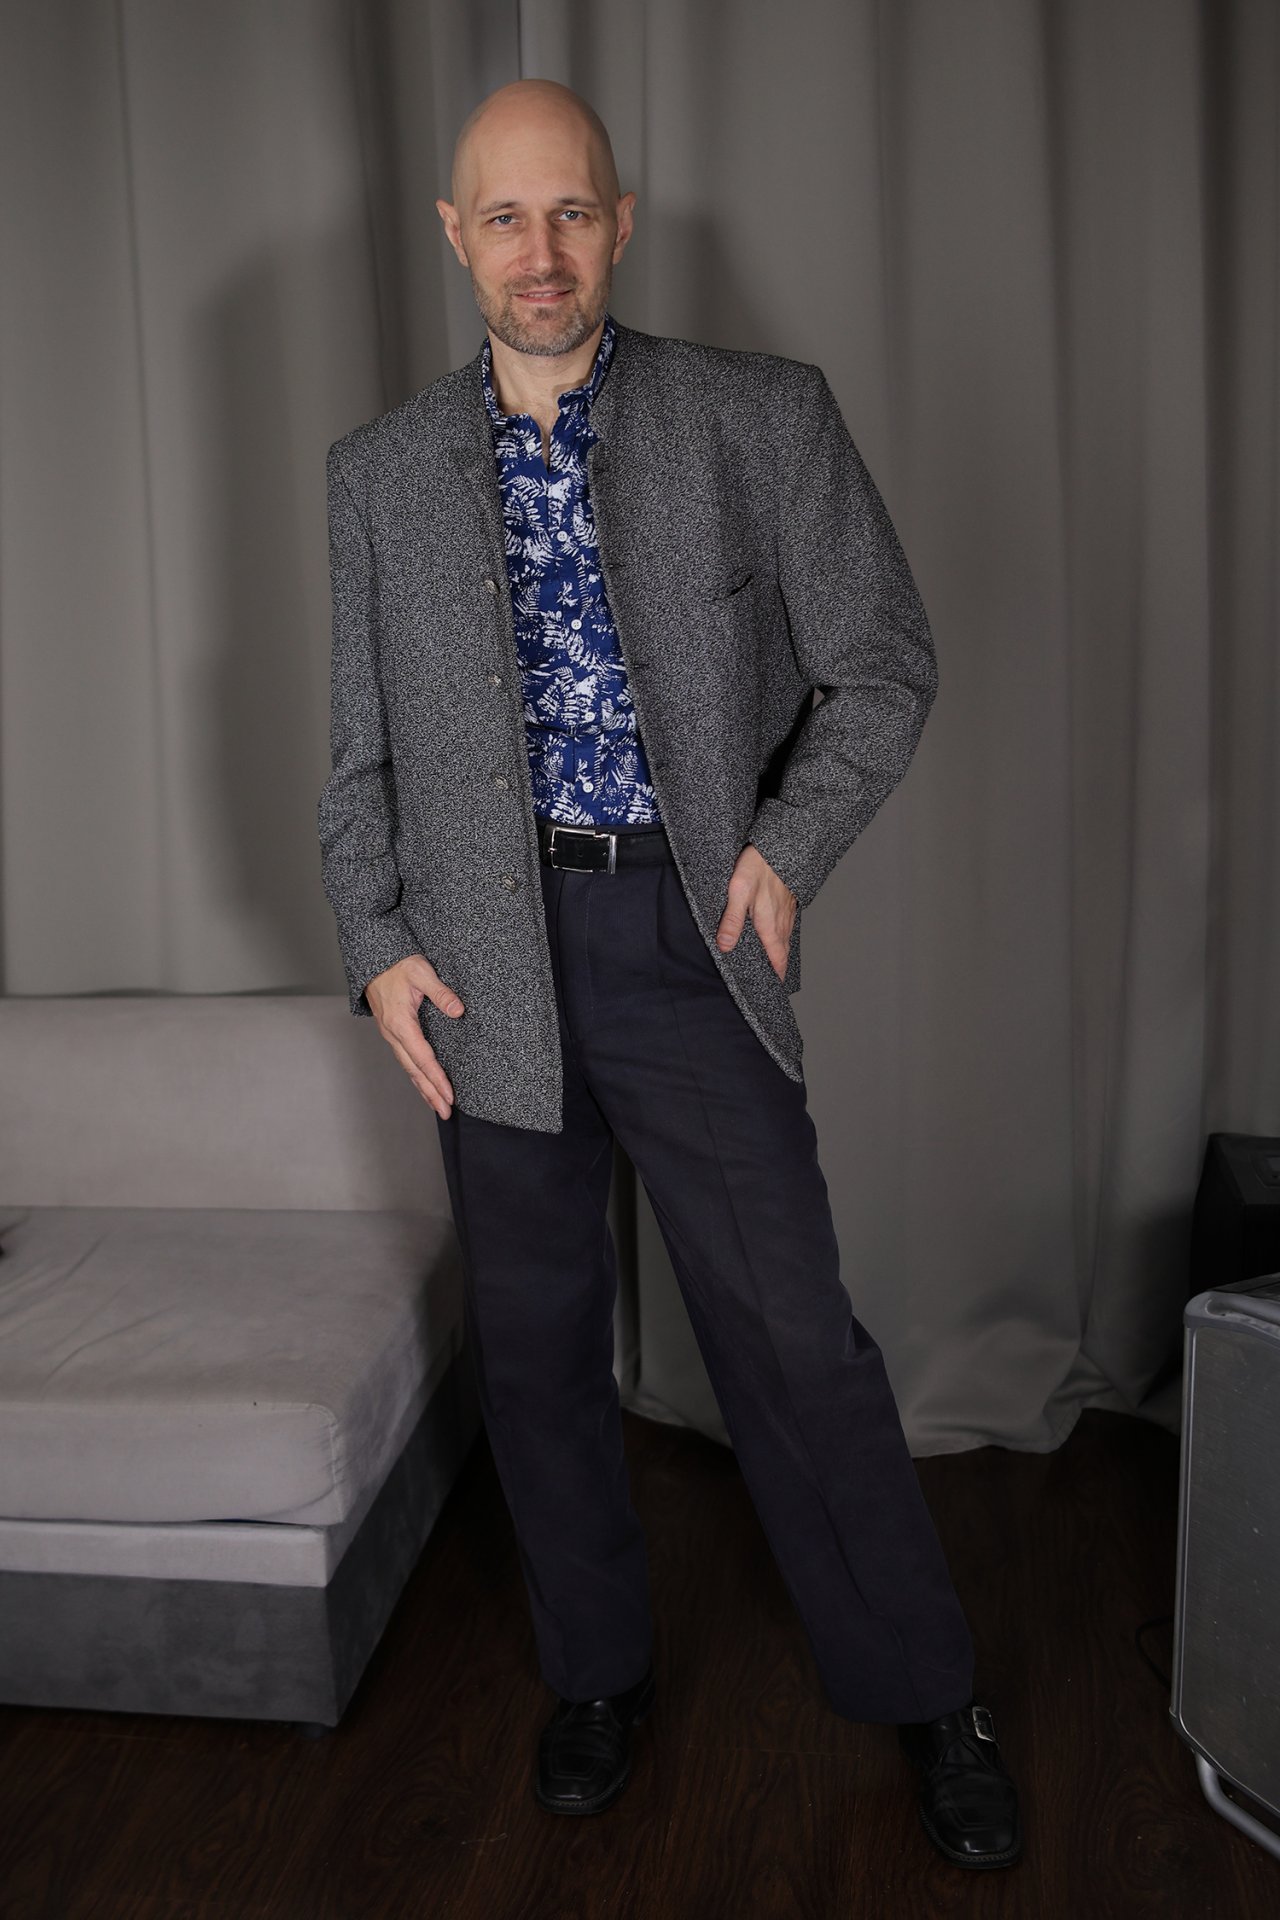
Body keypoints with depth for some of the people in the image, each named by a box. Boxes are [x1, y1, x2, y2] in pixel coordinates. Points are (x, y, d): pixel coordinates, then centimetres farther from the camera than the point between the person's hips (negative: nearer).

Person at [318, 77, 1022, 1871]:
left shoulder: (763, 419, -1)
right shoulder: (380, 471, 6)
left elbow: (883, 664, 3)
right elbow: (362, 749, 10)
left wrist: (789, 847, -11)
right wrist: (377, 946, 0)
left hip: (683, 939, -2)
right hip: (484, 963, 3)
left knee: (797, 1337, 3)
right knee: (535, 1343, 13)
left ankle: (925, 1694, 25)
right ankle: (597, 1671, 35)